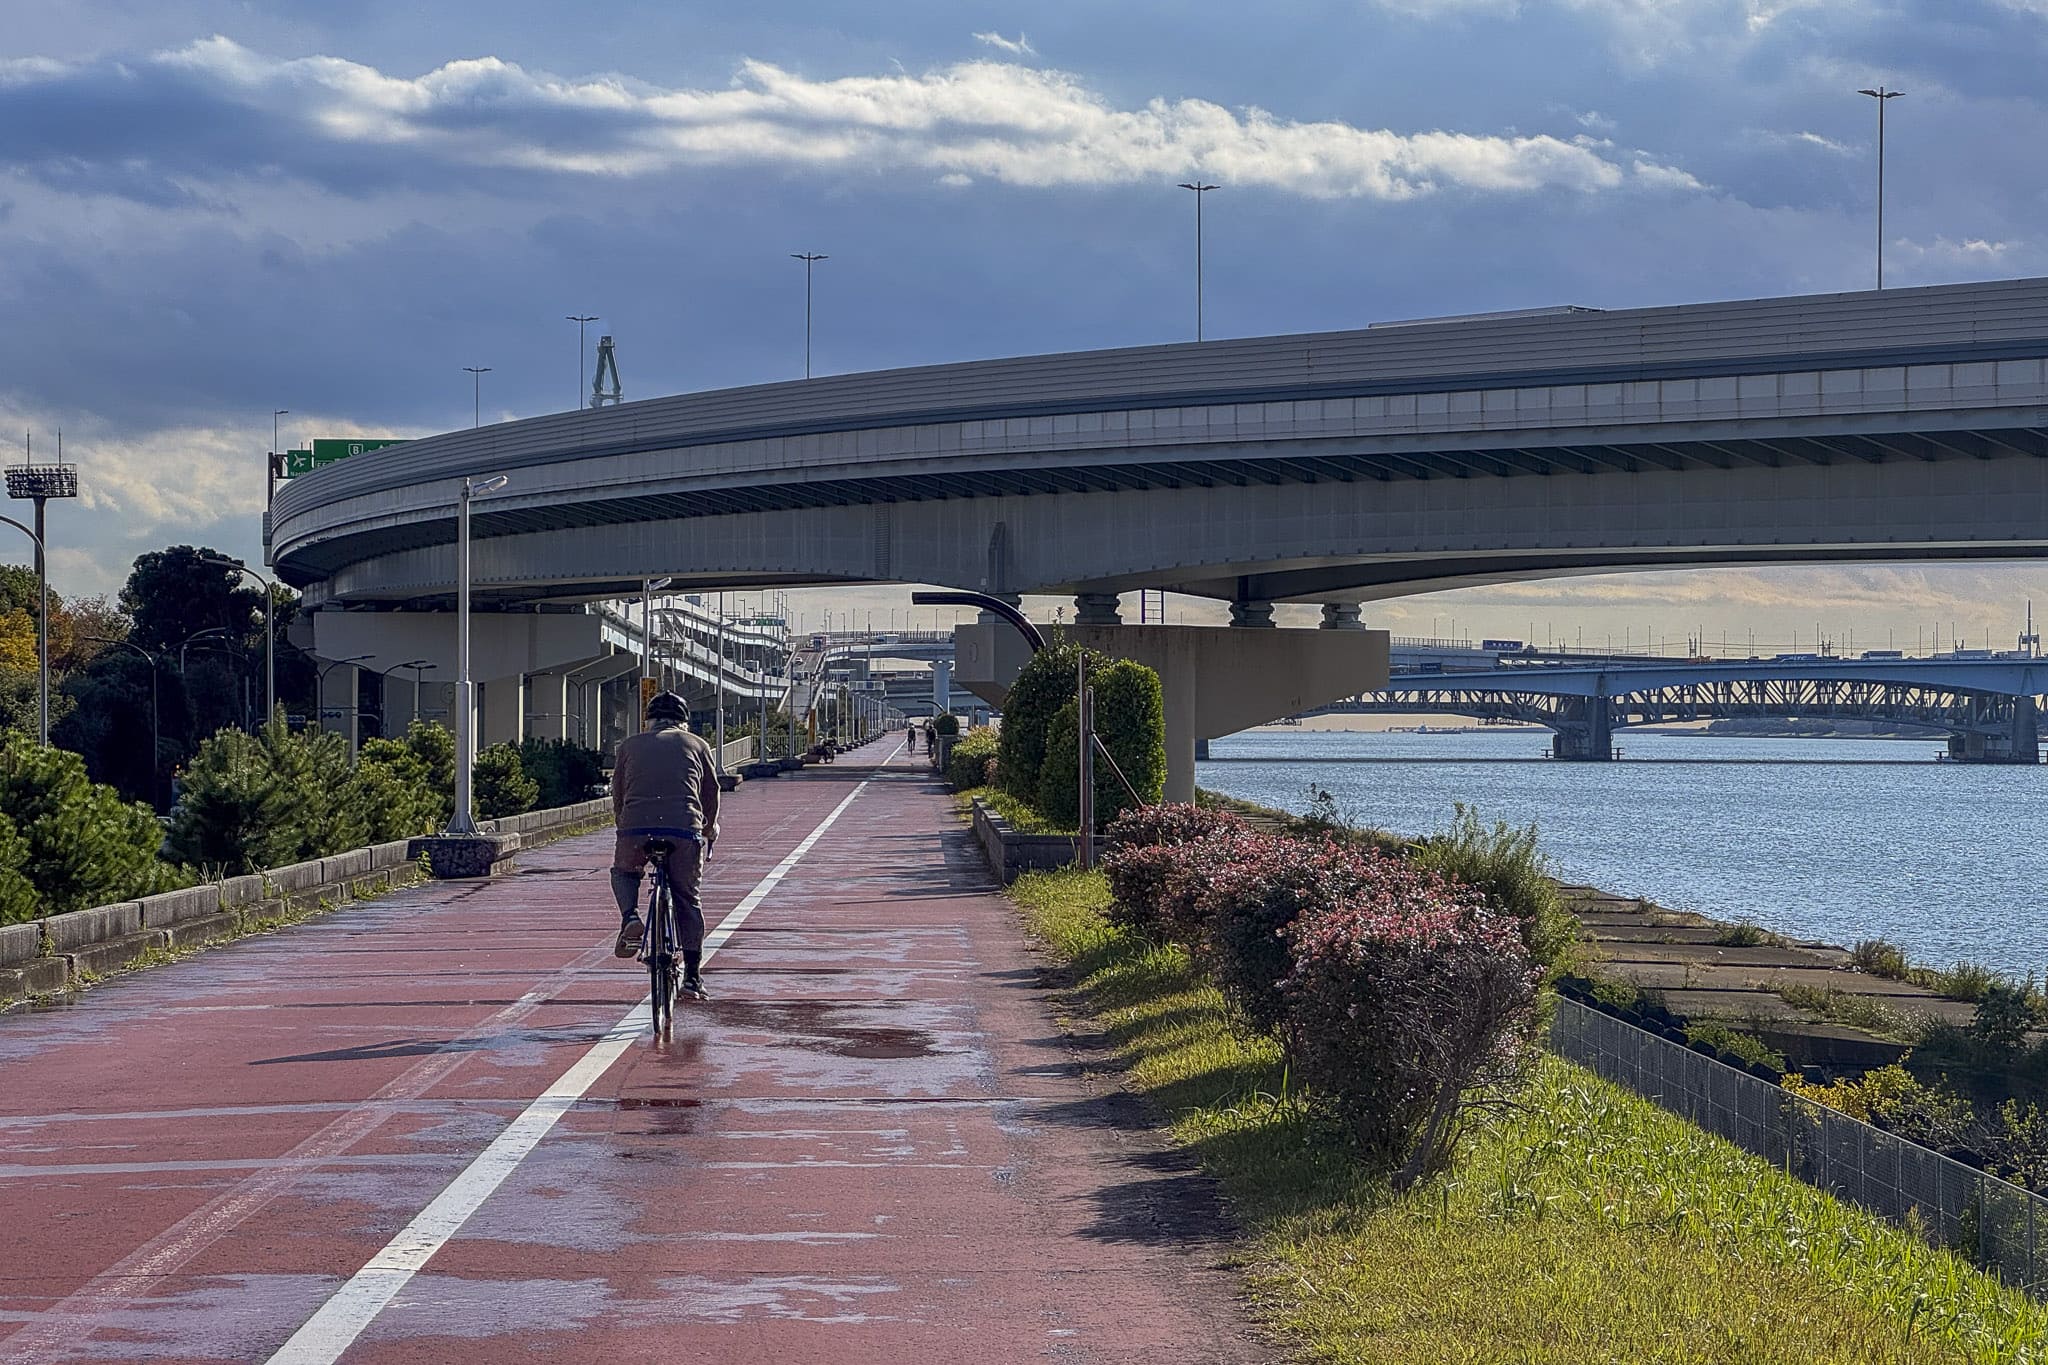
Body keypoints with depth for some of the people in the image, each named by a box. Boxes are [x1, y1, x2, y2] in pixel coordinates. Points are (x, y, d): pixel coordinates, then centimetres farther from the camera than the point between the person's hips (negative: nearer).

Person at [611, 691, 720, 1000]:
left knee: (623, 872, 30)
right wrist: (709, 831, 40)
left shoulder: (630, 745, 20)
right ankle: (693, 976, 12)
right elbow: (711, 795, 24)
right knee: (687, 900, 14)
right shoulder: (696, 745, 20)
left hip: (635, 828, 0)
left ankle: (630, 918, 2)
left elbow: (618, 795, 23)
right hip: (684, 831, 0)